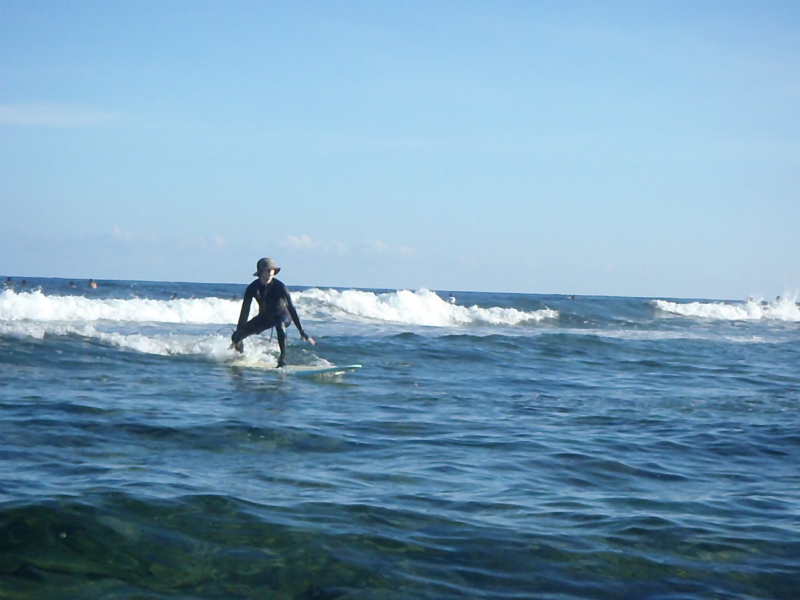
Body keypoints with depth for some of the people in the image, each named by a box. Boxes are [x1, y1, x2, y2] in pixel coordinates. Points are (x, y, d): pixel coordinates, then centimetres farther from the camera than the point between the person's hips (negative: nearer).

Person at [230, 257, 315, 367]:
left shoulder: (279, 287, -27)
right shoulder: (252, 288, -20)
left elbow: (291, 308, -27)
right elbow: (245, 311, -19)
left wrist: (302, 332, -31)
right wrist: (237, 335, -23)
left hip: (282, 315, -3)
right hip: (264, 316, 3)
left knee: (280, 324, -41)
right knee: (236, 337, -3)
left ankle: (283, 358, -36)